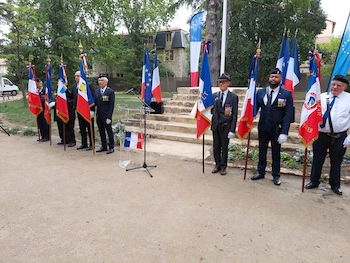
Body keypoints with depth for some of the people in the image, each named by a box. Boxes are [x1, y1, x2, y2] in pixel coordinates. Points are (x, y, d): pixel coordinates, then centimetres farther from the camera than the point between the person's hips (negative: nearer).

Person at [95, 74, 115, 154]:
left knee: (109, 131, 2)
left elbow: (111, 105, -10)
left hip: (106, 116, -5)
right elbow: (95, 102, 11)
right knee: (101, 132, 13)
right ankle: (104, 146, 25)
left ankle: (111, 147, 13)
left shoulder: (110, 91, -7)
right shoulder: (96, 91, 10)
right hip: (98, 115, 6)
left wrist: (109, 117, -14)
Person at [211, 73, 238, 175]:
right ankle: (217, 165, 29)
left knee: (224, 147, 9)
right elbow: (211, 109, 8)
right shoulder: (214, 95, 5)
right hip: (215, 125, 3)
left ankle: (223, 166, 25)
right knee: (216, 147, 12)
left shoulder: (233, 97, -5)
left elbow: (234, 114, -7)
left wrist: (232, 130, -11)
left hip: (226, 126, -3)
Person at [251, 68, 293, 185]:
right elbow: (255, 108, 2)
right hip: (263, 127, 3)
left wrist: (284, 132, -16)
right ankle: (261, 172, 28)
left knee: (276, 152, 10)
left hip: (277, 129, -2)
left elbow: (288, 115, -9)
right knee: (262, 151, 14)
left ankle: (276, 175, 25)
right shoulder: (260, 92, 3)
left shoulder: (286, 94, -5)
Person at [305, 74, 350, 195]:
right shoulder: (321, 97, 2)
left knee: (336, 161, 13)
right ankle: (314, 181, 28)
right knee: (317, 159, 11)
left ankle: (335, 184, 32)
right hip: (321, 135, 1)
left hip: (339, 137, 0)